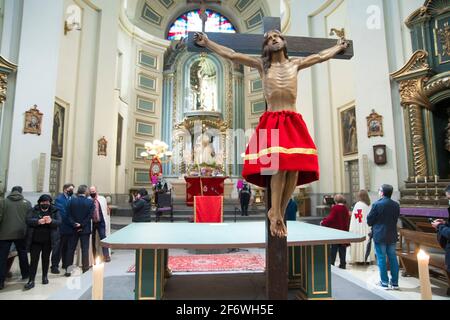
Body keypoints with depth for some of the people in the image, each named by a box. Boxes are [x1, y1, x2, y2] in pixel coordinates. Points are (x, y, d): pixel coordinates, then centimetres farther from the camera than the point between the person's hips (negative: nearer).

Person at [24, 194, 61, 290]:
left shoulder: (54, 210, -1)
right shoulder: (34, 210, 0)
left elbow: (59, 221, -11)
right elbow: (28, 220, -12)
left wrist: (51, 221, -32)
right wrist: (38, 221, -31)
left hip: (48, 240, 1)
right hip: (35, 240, 0)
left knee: (46, 258, 14)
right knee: (34, 259, 1)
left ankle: (45, 276, 30)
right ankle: (31, 281, 8)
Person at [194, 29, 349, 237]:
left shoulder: (295, 64, 21)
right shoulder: (261, 65, 14)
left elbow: (322, 56, 35)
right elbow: (231, 55, 16)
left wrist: (339, 47, 47)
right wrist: (207, 43, 18)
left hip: (294, 121, 3)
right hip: (272, 121, -3)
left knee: (295, 166, -11)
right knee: (279, 164, -20)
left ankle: (279, 213, 1)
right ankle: (275, 214, -10)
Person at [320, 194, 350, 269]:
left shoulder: (335, 208, -14)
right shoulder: (345, 209, 6)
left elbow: (330, 219, -18)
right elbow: (346, 220, 14)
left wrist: (323, 222, -5)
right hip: (344, 231, 6)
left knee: (333, 249, 2)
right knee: (342, 249, 11)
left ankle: (331, 263, 5)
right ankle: (342, 264, 16)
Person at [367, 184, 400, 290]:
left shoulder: (377, 204, -15)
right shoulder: (396, 205, 2)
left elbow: (369, 220, -9)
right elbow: (396, 219, 9)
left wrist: (373, 225, 11)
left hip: (379, 235, -5)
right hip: (392, 235, 5)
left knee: (381, 258, 3)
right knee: (393, 258, 12)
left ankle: (384, 282, 9)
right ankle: (394, 282, 19)